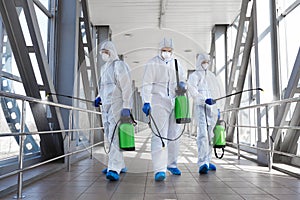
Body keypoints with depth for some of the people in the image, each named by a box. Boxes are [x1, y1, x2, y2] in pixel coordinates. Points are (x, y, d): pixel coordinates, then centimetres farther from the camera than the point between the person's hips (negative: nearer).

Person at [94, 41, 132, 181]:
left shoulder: (119, 66, -7)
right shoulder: (104, 68, 20)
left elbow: (126, 88, -14)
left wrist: (126, 107, -21)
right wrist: (99, 98, 13)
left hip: (117, 105, -9)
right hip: (106, 106, 9)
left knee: (114, 136, -16)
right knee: (109, 136, 11)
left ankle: (114, 170, -19)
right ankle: (120, 165, 22)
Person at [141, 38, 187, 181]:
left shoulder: (176, 64, 13)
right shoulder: (152, 64, -3)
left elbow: (182, 79, 24)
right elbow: (147, 85, -11)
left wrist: (182, 85, 0)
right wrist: (146, 102, -23)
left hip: (174, 103, 6)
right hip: (158, 103, -6)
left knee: (174, 135, 11)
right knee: (159, 136, -13)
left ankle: (171, 164, 27)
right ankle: (159, 170, -13)